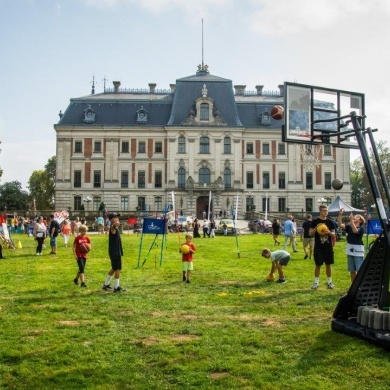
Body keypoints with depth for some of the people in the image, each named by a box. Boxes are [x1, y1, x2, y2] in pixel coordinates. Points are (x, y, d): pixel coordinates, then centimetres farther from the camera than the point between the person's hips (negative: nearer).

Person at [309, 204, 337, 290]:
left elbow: (334, 234, 8)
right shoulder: (315, 221, -3)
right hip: (318, 247, -3)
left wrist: (329, 232, -14)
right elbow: (310, 234, -4)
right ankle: (316, 282, 10)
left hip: (328, 247, 3)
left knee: (328, 264, 8)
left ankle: (329, 282, 17)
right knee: (318, 265, 2)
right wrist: (316, 228, -20)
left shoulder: (330, 222, 6)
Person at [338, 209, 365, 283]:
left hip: (358, 252, -6)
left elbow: (355, 230, -27)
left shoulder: (361, 228, -7)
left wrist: (351, 220, -29)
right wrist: (340, 214, -13)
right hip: (350, 251, 6)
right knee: (352, 270, 13)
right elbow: (340, 225, -5)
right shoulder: (349, 227, 7)